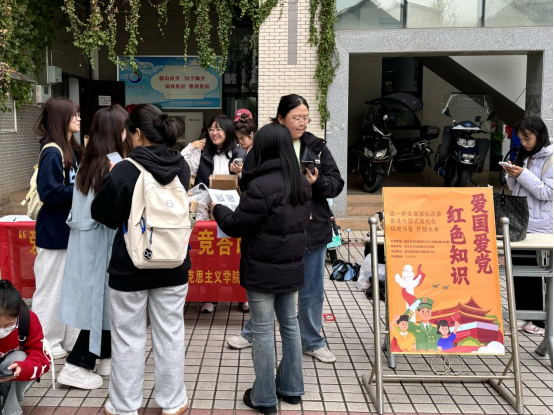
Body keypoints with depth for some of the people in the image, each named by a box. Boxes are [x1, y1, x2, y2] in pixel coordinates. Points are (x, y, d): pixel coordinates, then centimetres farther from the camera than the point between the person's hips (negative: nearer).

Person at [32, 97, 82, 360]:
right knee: (51, 287, 3)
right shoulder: (52, 153, -17)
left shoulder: (71, 150, 10)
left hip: (70, 229, 9)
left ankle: (70, 338, 29)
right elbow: (49, 192, -24)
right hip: (54, 232, -9)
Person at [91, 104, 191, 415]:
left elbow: (103, 214, -8)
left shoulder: (125, 171, -18)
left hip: (130, 267, -3)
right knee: (170, 334, 14)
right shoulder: (181, 166, -3)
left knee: (129, 337, 11)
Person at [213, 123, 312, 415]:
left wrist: (216, 207, 4)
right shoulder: (302, 184, 5)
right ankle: (291, 388, 30)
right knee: (290, 325, 17)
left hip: (263, 270, -7)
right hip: (291, 267, 8)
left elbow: (235, 226, -12)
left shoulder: (260, 186, -20)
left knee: (262, 331, 4)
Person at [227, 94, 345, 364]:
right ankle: (253, 332, 37)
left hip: (313, 230, 3)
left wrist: (317, 183, -17)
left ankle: (312, 341, 31)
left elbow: (336, 184, 3)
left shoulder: (316, 147, 4)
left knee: (312, 290, 13)